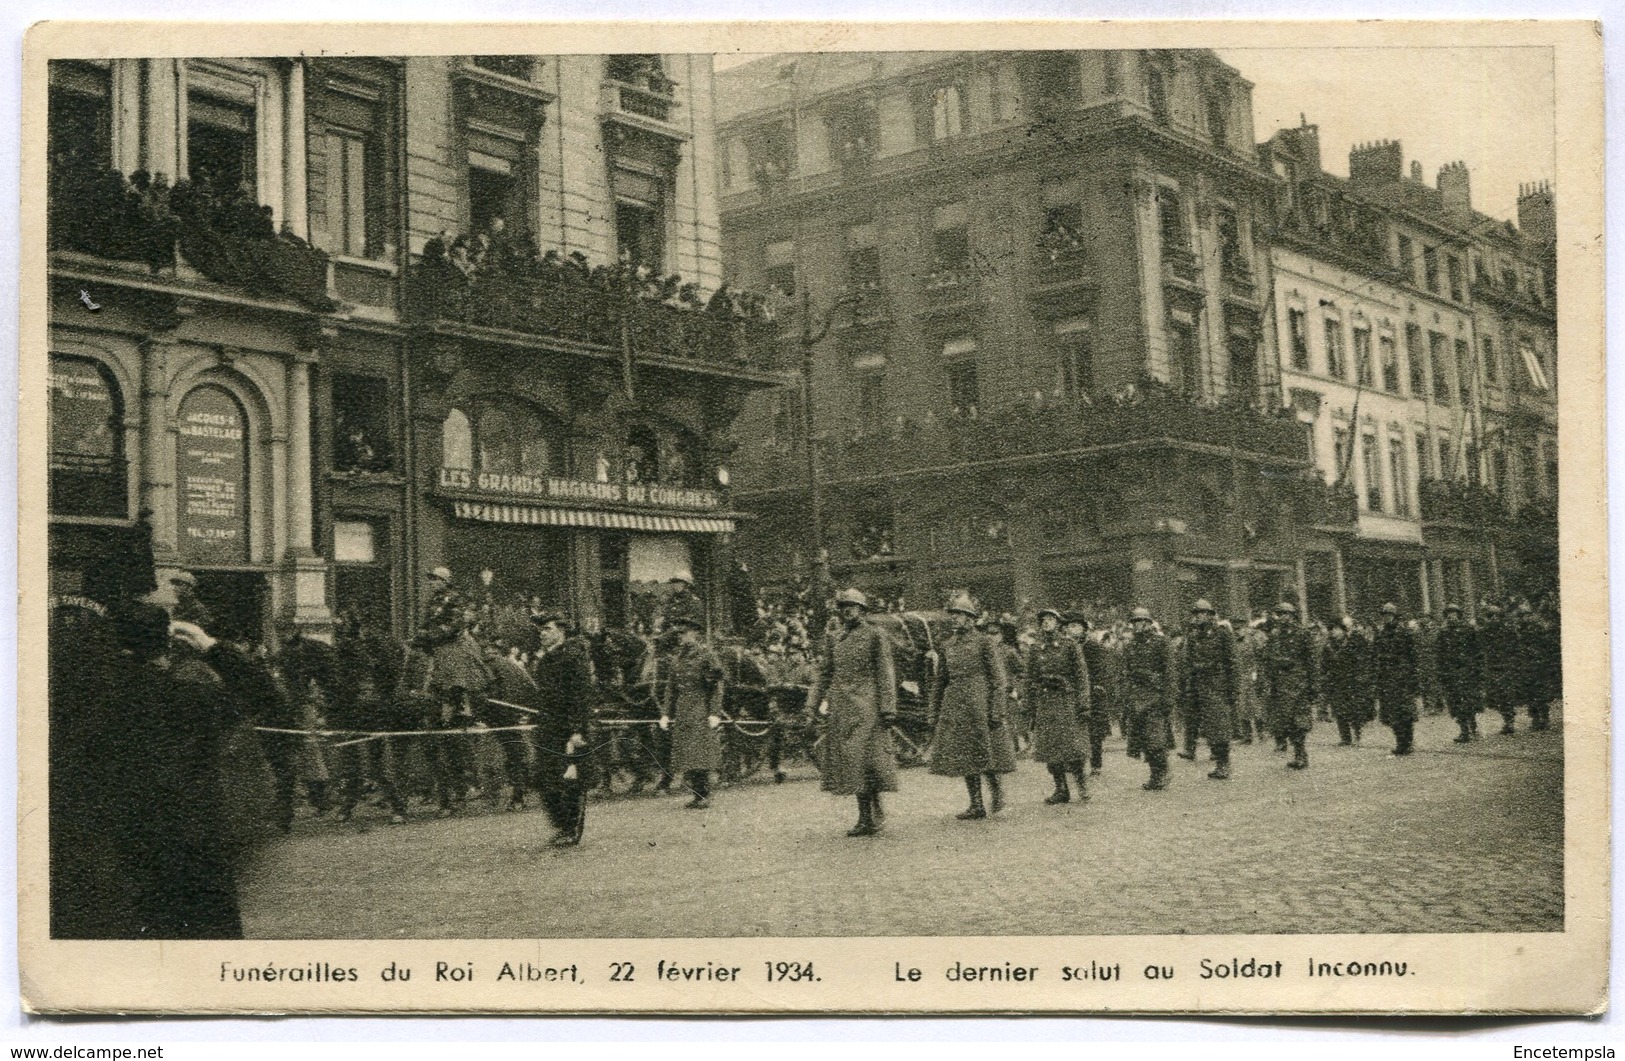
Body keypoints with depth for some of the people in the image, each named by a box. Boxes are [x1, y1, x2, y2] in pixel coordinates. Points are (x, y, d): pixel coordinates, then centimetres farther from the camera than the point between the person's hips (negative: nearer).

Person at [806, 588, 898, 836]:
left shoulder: (876, 637, -2)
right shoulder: (835, 638, 14)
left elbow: (885, 674, -5)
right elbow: (824, 672, 17)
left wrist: (887, 708, -11)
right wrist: (817, 701, 9)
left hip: (866, 707, -6)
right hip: (840, 708, 6)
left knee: (866, 760, -9)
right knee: (847, 761, 5)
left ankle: (872, 814, 1)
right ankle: (868, 818, 12)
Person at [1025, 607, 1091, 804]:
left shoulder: (1070, 645, 1)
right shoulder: (1034, 648, 11)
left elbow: (1081, 675, -2)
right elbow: (1030, 678, 14)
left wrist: (1083, 705, -8)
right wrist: (1030, 706, 10)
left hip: (1066, 699, -4)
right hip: (1044, 702, 4)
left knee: (1071, 745, -9)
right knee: (1048, 748, 1)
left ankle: (1082, 786, 4)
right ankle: (1061, 790, 10)